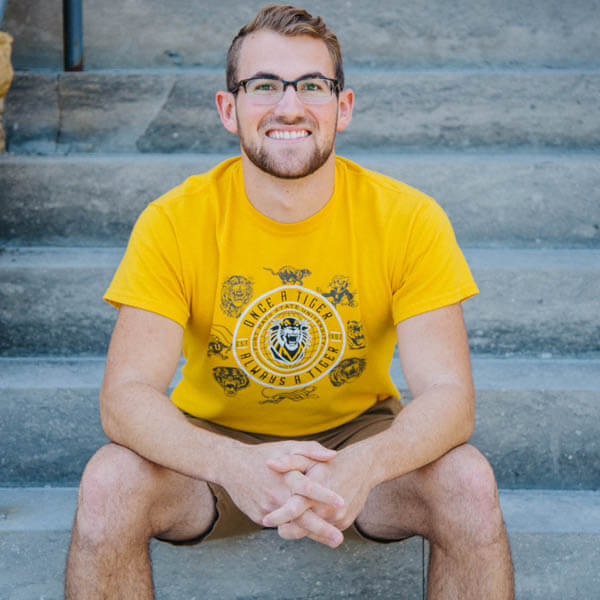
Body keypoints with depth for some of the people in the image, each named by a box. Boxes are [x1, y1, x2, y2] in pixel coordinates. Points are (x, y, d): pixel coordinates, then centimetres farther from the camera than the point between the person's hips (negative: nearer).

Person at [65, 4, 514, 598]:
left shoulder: (408, 218, -15)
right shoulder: (174, 222, -16)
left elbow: (448, 393, -20)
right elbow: (125, 394, -22)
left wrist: (363, 465, -43)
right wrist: (232, 464, -43)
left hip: (358, 434, 1)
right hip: (216, 440, 0)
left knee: (469, 482, -27)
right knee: (109, 483, -28)